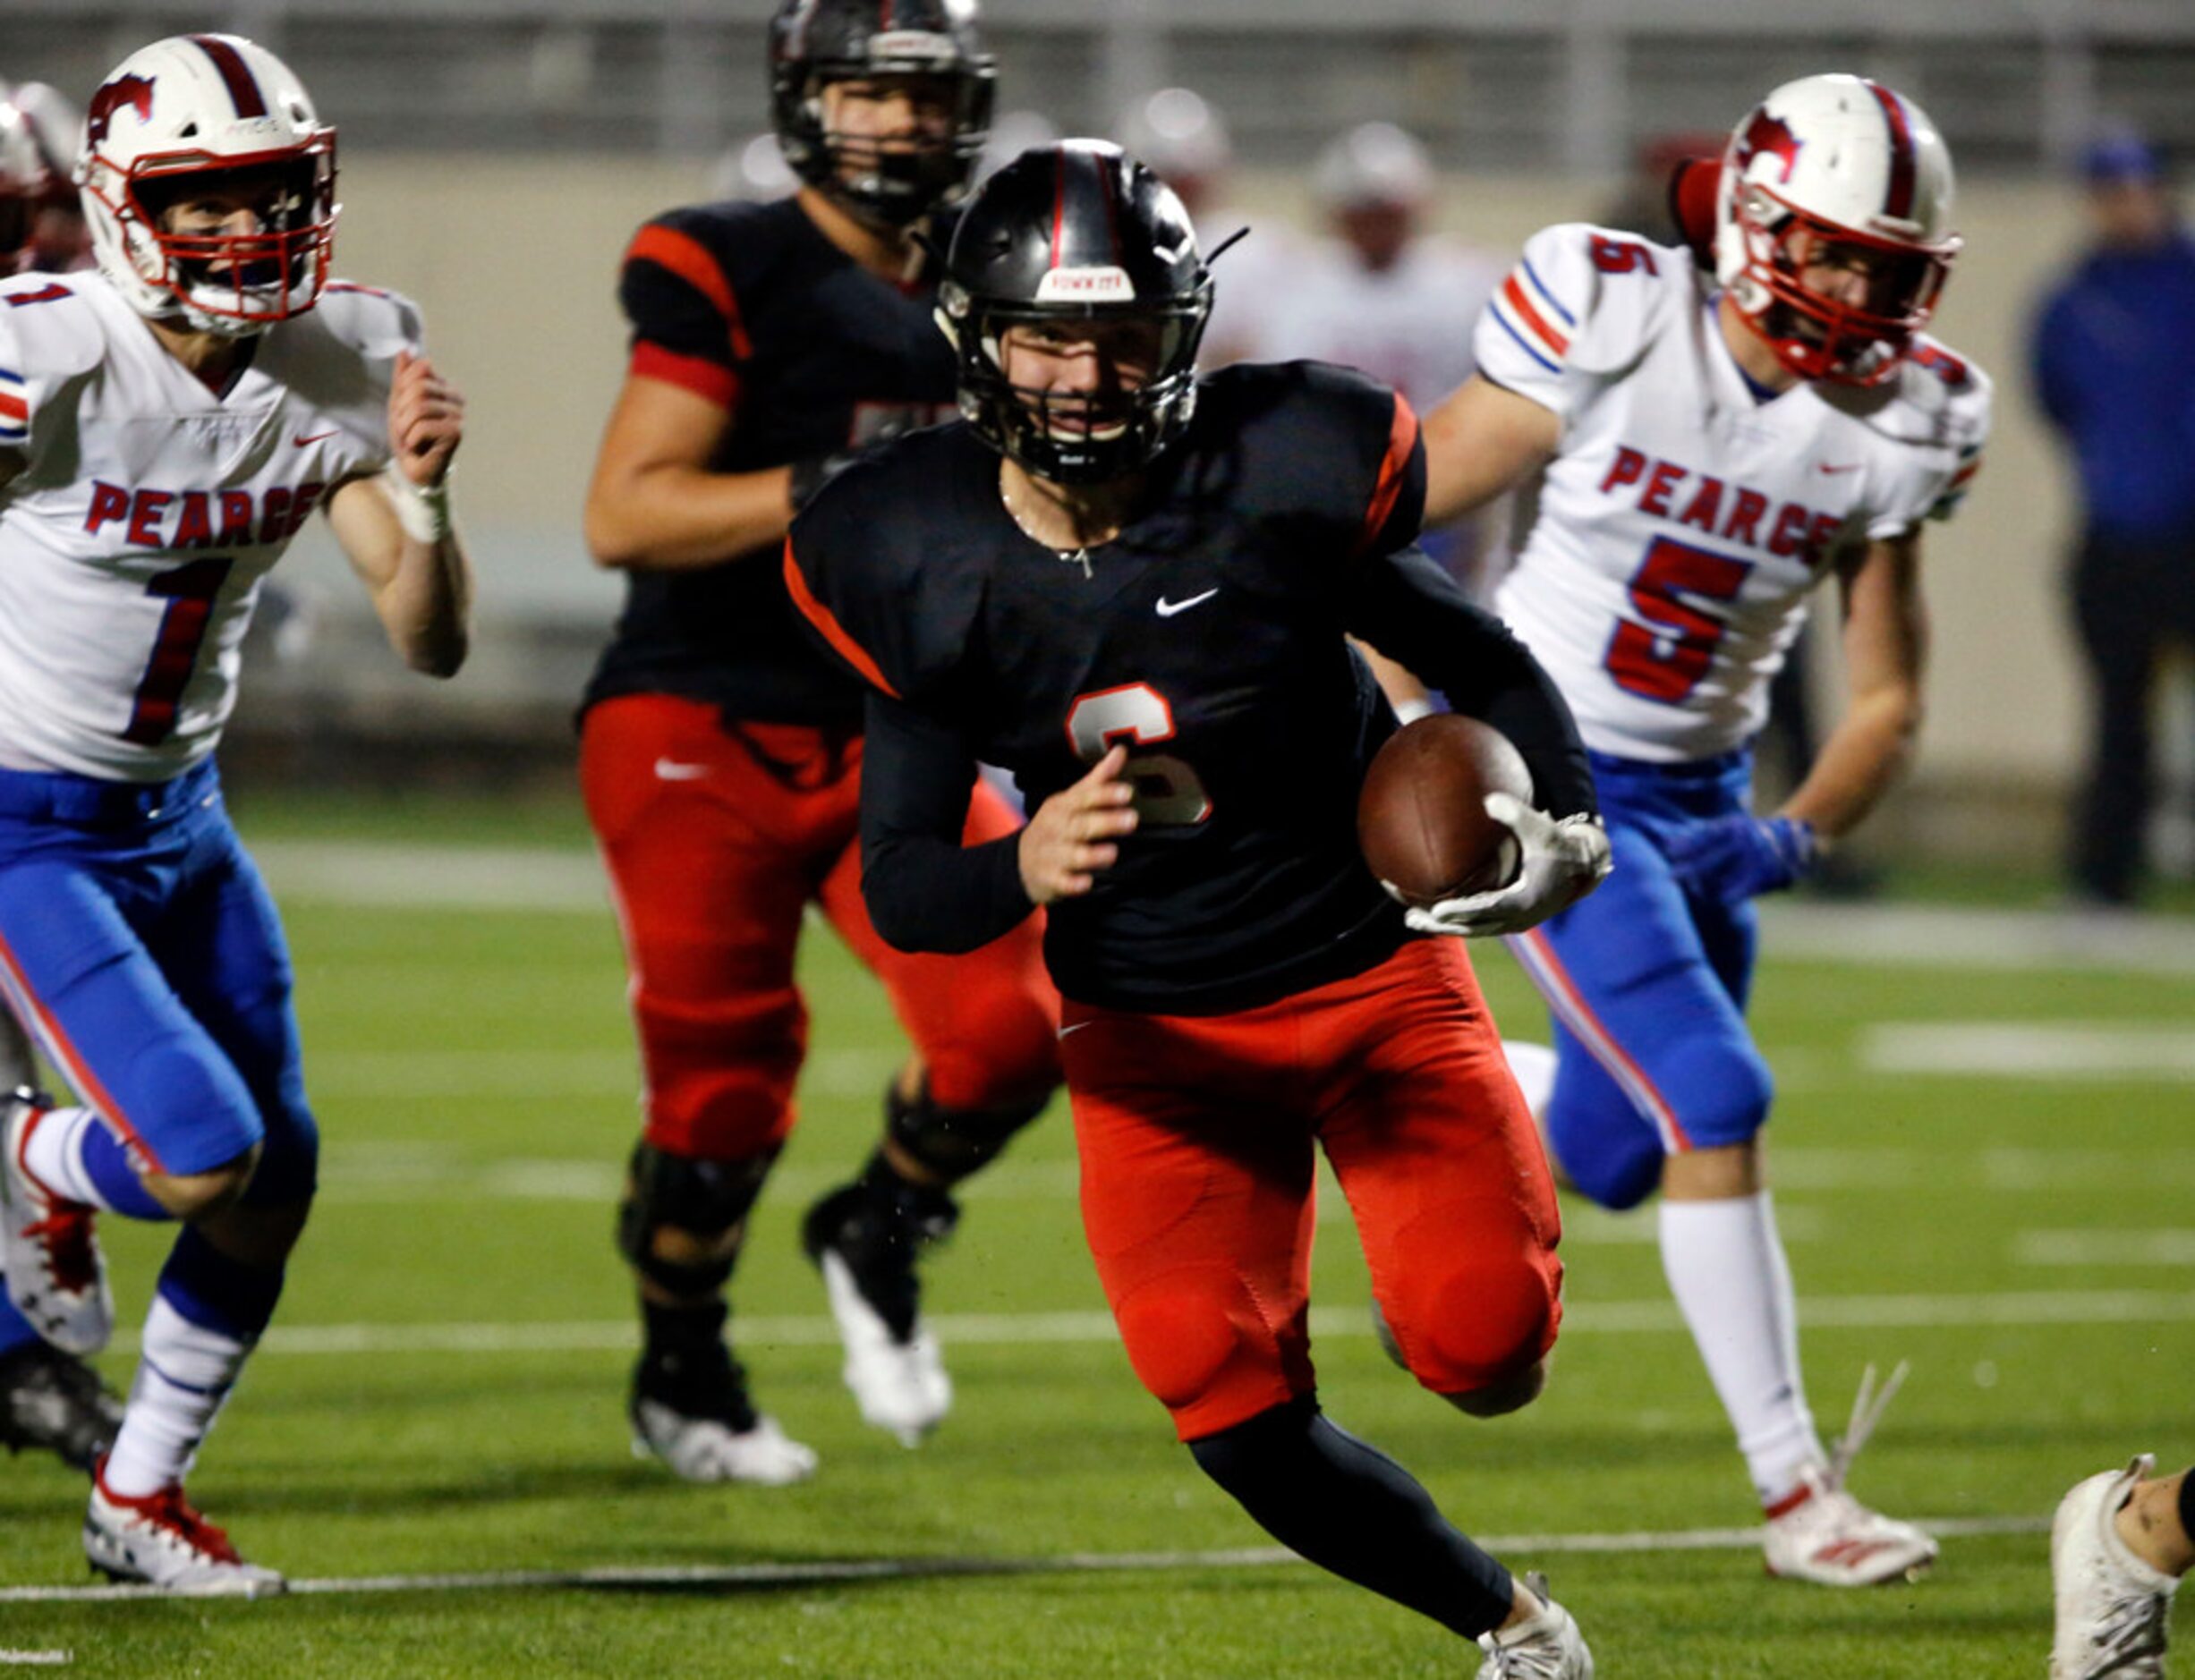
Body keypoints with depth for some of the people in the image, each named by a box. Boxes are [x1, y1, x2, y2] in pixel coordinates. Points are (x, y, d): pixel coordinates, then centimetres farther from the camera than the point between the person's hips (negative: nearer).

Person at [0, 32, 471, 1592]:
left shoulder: (340, 363, -5)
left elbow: (432, 642, -4)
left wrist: (417, 489, -21)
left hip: (180, 813, 7)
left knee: (278, 1184, 8)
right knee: (202, 1156, -19)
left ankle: (142, 1496, 29)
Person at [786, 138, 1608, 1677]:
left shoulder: (1277, 478, -16)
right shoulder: (919, 559, -12)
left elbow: (1474, 656, 2)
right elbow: (897, 885, -9)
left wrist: (1564, 818, -15)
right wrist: (1022, 869, -31)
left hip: (1372, 965, -1)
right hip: (1157, 1032, 1)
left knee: (1483, 1349, -18)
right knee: (1242, 1427, -13)